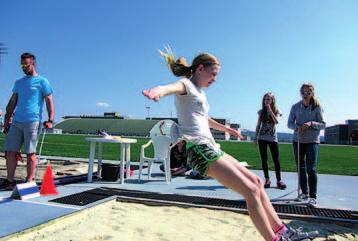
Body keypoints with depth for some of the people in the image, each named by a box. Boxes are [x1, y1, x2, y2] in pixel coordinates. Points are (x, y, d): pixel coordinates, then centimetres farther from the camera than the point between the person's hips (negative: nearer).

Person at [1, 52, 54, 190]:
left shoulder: (41, 81, 3)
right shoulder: (18, 82, 20)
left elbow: (49, 101, -2)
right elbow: (12, 102, 21)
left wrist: (50, 120, -11)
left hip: (32, 121, -6)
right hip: (16, 122, 6)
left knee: (30, 153, -3)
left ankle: (29, 182, 4)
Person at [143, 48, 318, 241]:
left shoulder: (198, 91, 23)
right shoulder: (186, 84, -3)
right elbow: (171, 87, -30)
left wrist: (226, 129, 54)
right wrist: (157, 91, -55)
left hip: (211, 148, 10)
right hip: (200, 150, -10)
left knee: (255, 181, 13)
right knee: (251, 191, -12)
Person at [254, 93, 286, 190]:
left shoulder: (276, 111, 1)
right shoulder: (261, 111, 7)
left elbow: (276, 121, -18)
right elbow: (258, 125, 10)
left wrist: (270, 110, -18)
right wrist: (255, 138, 6)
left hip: (272, 138, -2)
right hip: (262, 138, 2)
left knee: (276, 160, -3)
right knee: (264, 159, 3)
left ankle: (279, 180, 5)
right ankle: (267, 180, 11)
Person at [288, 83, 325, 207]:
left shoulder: (317, 107, -4)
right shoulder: (295, 107, 1)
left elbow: (323, 124, -3)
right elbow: (289, 123, 3)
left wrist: (311, 123, -21)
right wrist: (297, 127, -18)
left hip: (312, 141, -3)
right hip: (298, 140, 3)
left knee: (311, 169, -7)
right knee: (301, 168, 11)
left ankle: (313, 196, 2)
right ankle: (304, 192, 25)